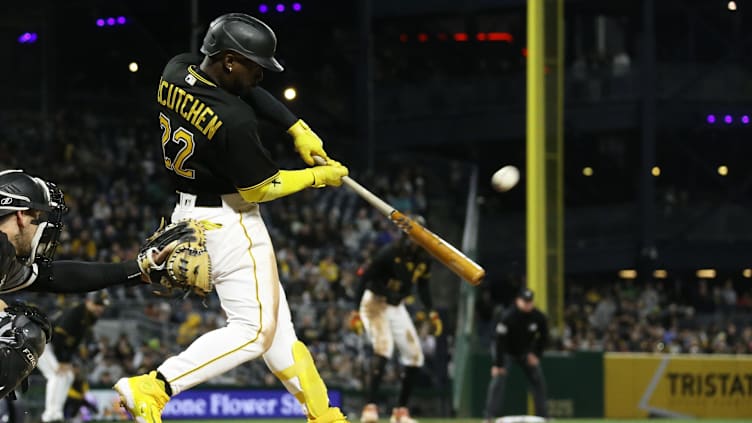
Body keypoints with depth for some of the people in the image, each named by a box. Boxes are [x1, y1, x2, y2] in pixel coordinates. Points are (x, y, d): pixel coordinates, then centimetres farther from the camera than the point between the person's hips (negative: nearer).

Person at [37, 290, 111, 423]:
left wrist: (68, 362, -1)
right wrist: (62, 362, -26)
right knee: (58, 374, -19)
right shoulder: (73, 313, -26)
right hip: (42, 342, -10)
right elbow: (58, 337, -29)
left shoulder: (91, 318, 2)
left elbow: (75, 342, 8)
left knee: (67, 376, 8)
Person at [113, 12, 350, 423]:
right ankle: (152, 388, -15)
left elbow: (245, 92, 12)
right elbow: (261, 188, -16)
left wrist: (296, 127, 3)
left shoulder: (175, 71, -4)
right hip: (229, 221, -10)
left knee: (274, 316, 16)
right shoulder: (233, 121, -28)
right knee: (253, 330, -5)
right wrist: (319, 176, -3)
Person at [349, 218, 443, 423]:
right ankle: (370, 407, -31)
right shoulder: (390, 252, -23)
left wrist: (431, 312, 7)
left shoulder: (424, 258, -2)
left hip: (397, 306, 7)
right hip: (376, 303, -7)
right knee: (383, 347, -27)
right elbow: (365, 278, -20)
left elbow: (422, 285, 15)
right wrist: (356, 311, -24)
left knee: (414, 356, 4)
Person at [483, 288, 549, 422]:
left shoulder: (539, 317, -16)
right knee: (497, 380, -18)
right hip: (507, 353, -4)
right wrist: (498, 364, -30)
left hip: (526, 353, 4)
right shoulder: (508, 317, -29)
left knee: (539, 381, 1)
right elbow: (500, 341, -29)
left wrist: (535, 354, -9)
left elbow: (543, 338, 0)